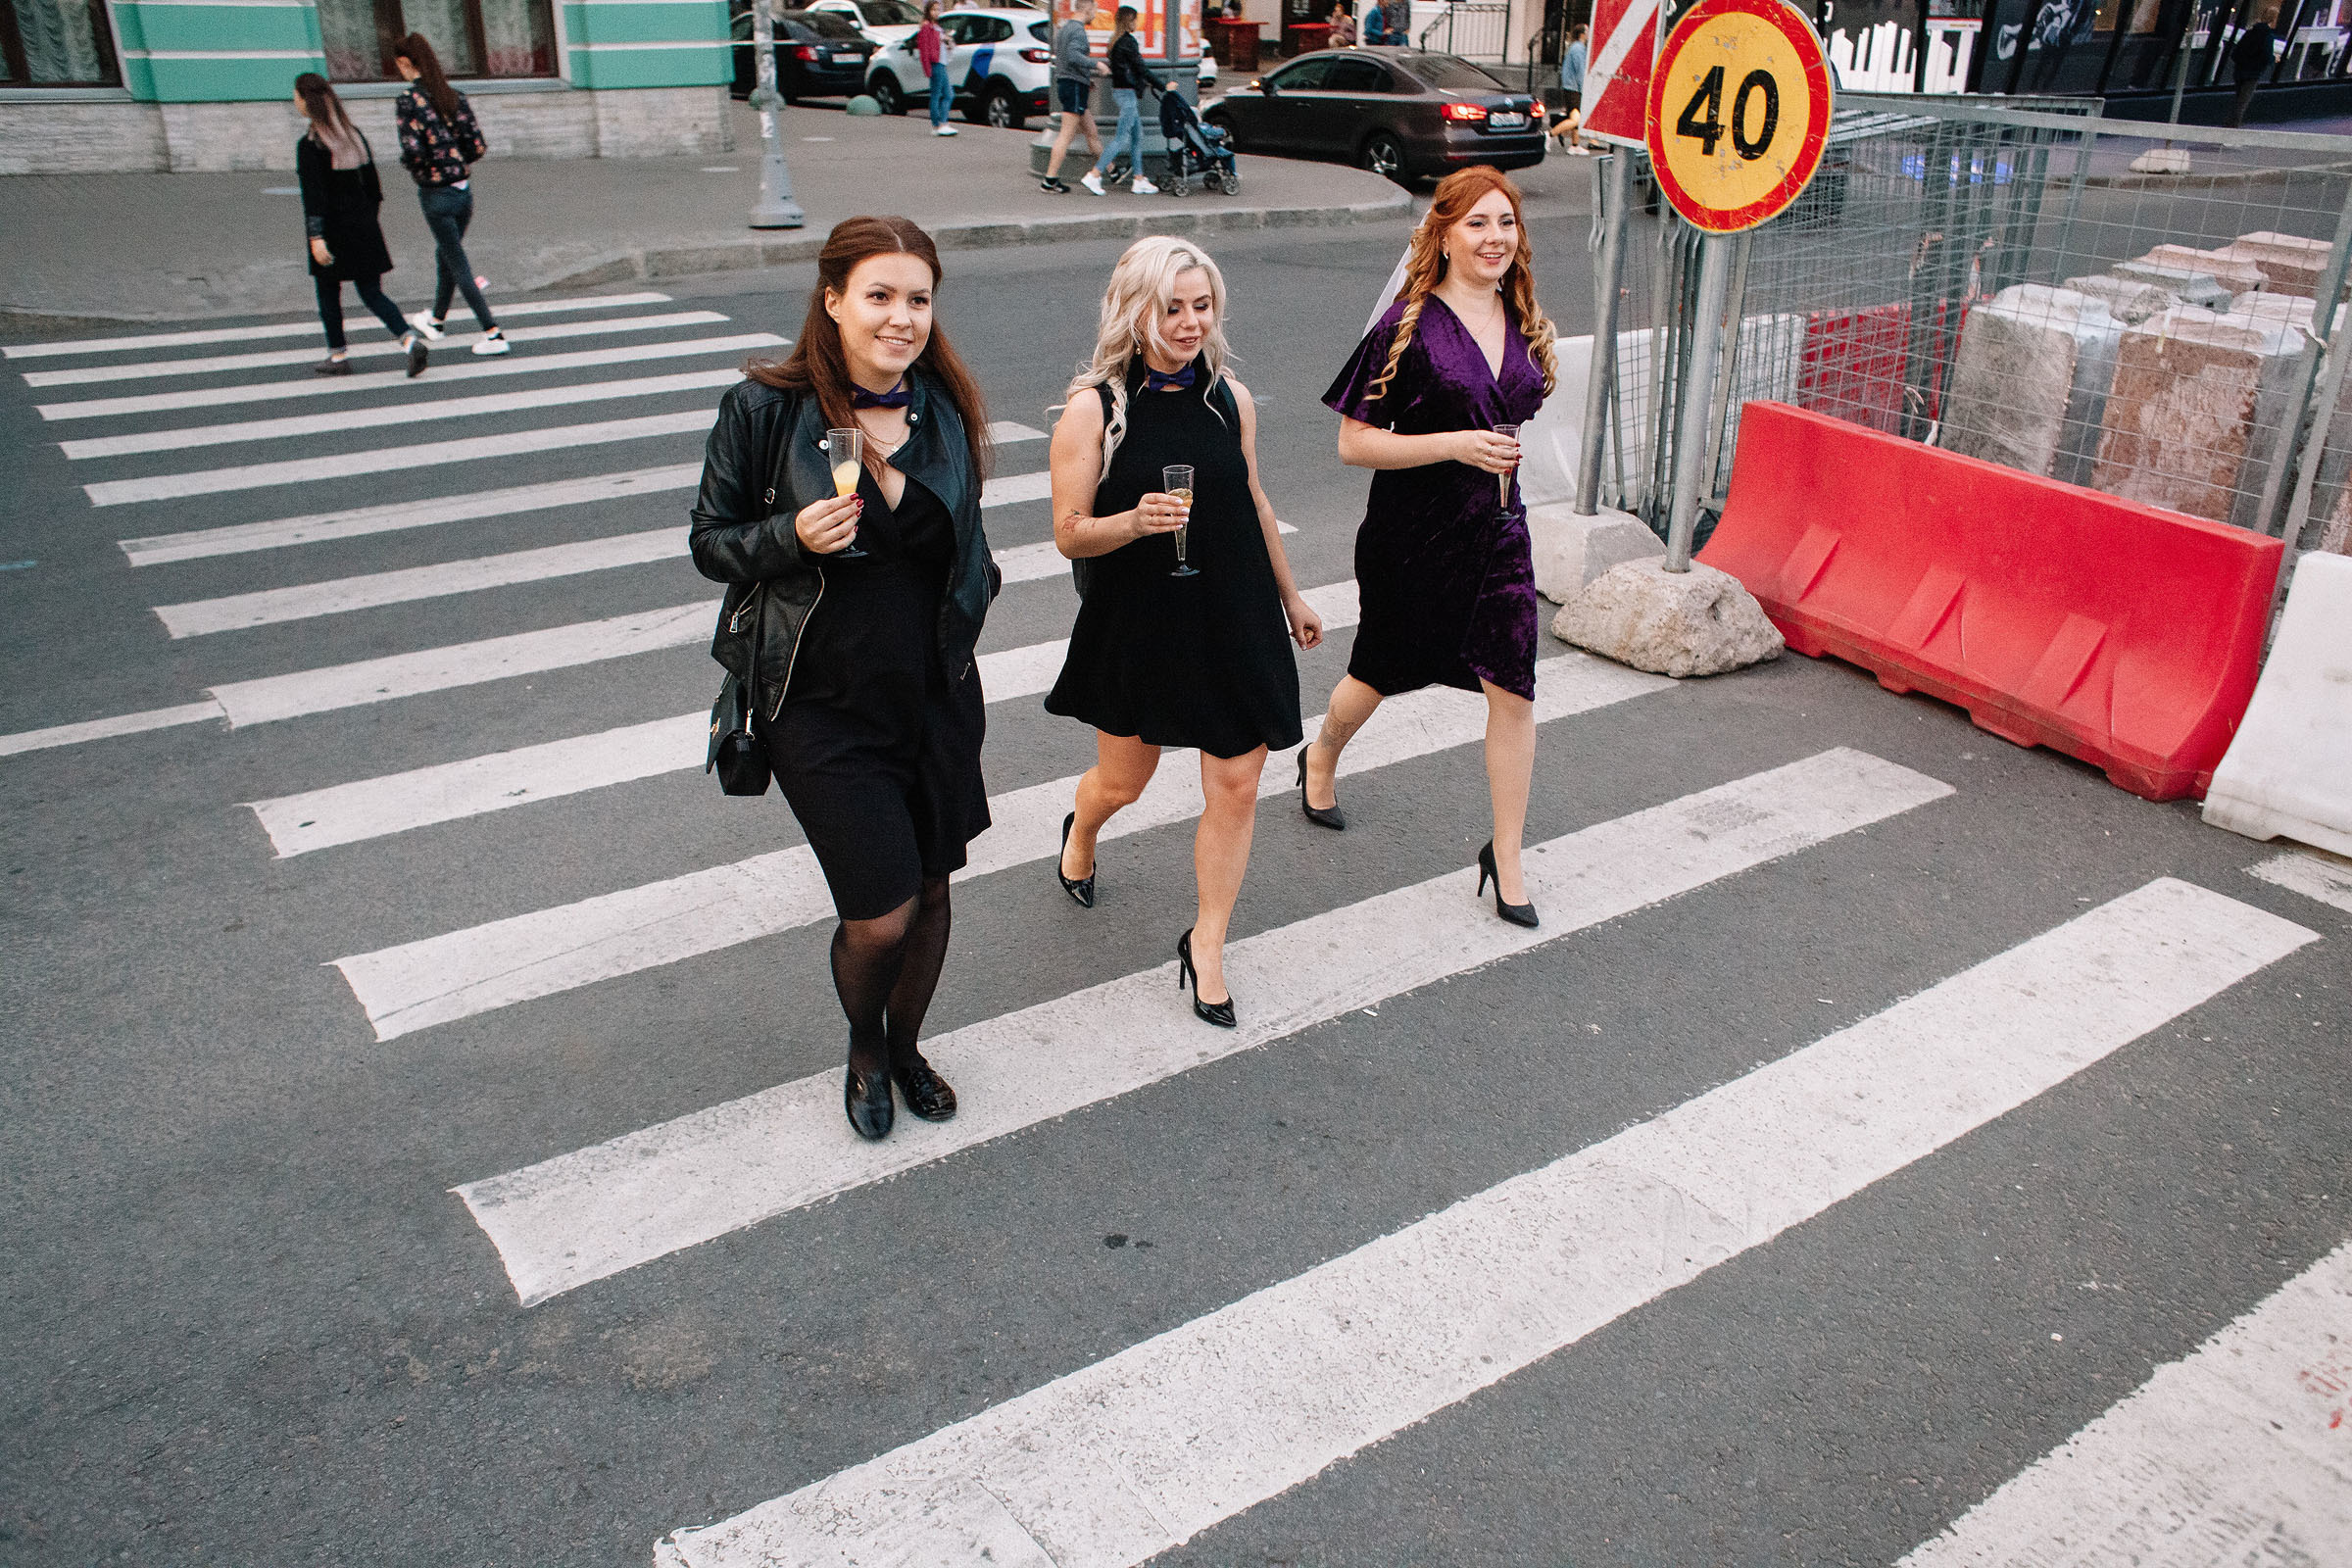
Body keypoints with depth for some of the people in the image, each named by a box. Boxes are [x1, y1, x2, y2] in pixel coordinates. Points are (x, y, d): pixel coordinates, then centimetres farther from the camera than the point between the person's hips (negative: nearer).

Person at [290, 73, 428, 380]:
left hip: (332, 229, -5)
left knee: (328, 293, 12)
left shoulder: (309, 145, -14)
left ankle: (338, 356, 19)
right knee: (372, 293, 5)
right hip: (363, 228, 6)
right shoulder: (354, 135, 6)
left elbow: (313, 196, -19)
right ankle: (410, 340, -15)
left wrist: (316, 237, -19)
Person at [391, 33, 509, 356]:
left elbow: (413, 151, -21)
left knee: (459, 266, 2)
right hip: (463, 190, 6)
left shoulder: (410, 100, -14)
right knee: (445, 254, 24)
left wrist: (408, 164, 1)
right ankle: (436, 320, 42)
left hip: (436, 196, -6)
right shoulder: (454, 96, 2)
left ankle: (493, 334, -1)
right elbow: (478, 148, 1)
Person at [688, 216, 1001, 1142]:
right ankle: (864, 1050, 30)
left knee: (930, 889, 14)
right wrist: (794, 536, -23)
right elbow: (710, 542, -6)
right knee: (880, 915, -5)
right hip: (820, 704, -4)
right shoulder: (766, 408, -12)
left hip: (936, 695, 4)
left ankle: (905, 1046, 43)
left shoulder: (946, 407, 0)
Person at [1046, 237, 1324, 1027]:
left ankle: (1206, 945, 19)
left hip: (1234, 618, 3)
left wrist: (1289, 596, 23)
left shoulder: (1231, 398, 1)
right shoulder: (1093, 407, -11)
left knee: (1235, 786, 0)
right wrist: (1135, 521, -29)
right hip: (1137, 625, -2)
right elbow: (1070, 533, -10)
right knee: (1121, 782, 15)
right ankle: (1080, 834, 53)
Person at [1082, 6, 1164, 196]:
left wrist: (1144, 82, 18)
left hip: (1120, 90, 10)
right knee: (1122, 138, -8)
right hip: (1126, 93, -10)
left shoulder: (1116, 41, 13)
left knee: (1137, 136, 13)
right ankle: (1094, 175, -10)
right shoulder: (1128, 41, -15)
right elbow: (1141, 68, -15)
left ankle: (1139, 180, 14)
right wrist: (1163, 87, -9)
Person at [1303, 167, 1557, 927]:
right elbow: (1354, 443, -15)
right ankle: (1320, 758, 48)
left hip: (1495, 530, 4)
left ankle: (1506, 857, 12)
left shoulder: (1524, 323, 4)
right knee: (1381, 676, 15)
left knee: (1513, 689, -2)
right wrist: (1454, 445, -23)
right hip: (1411, 537, -4)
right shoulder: (1407, 328, -13)